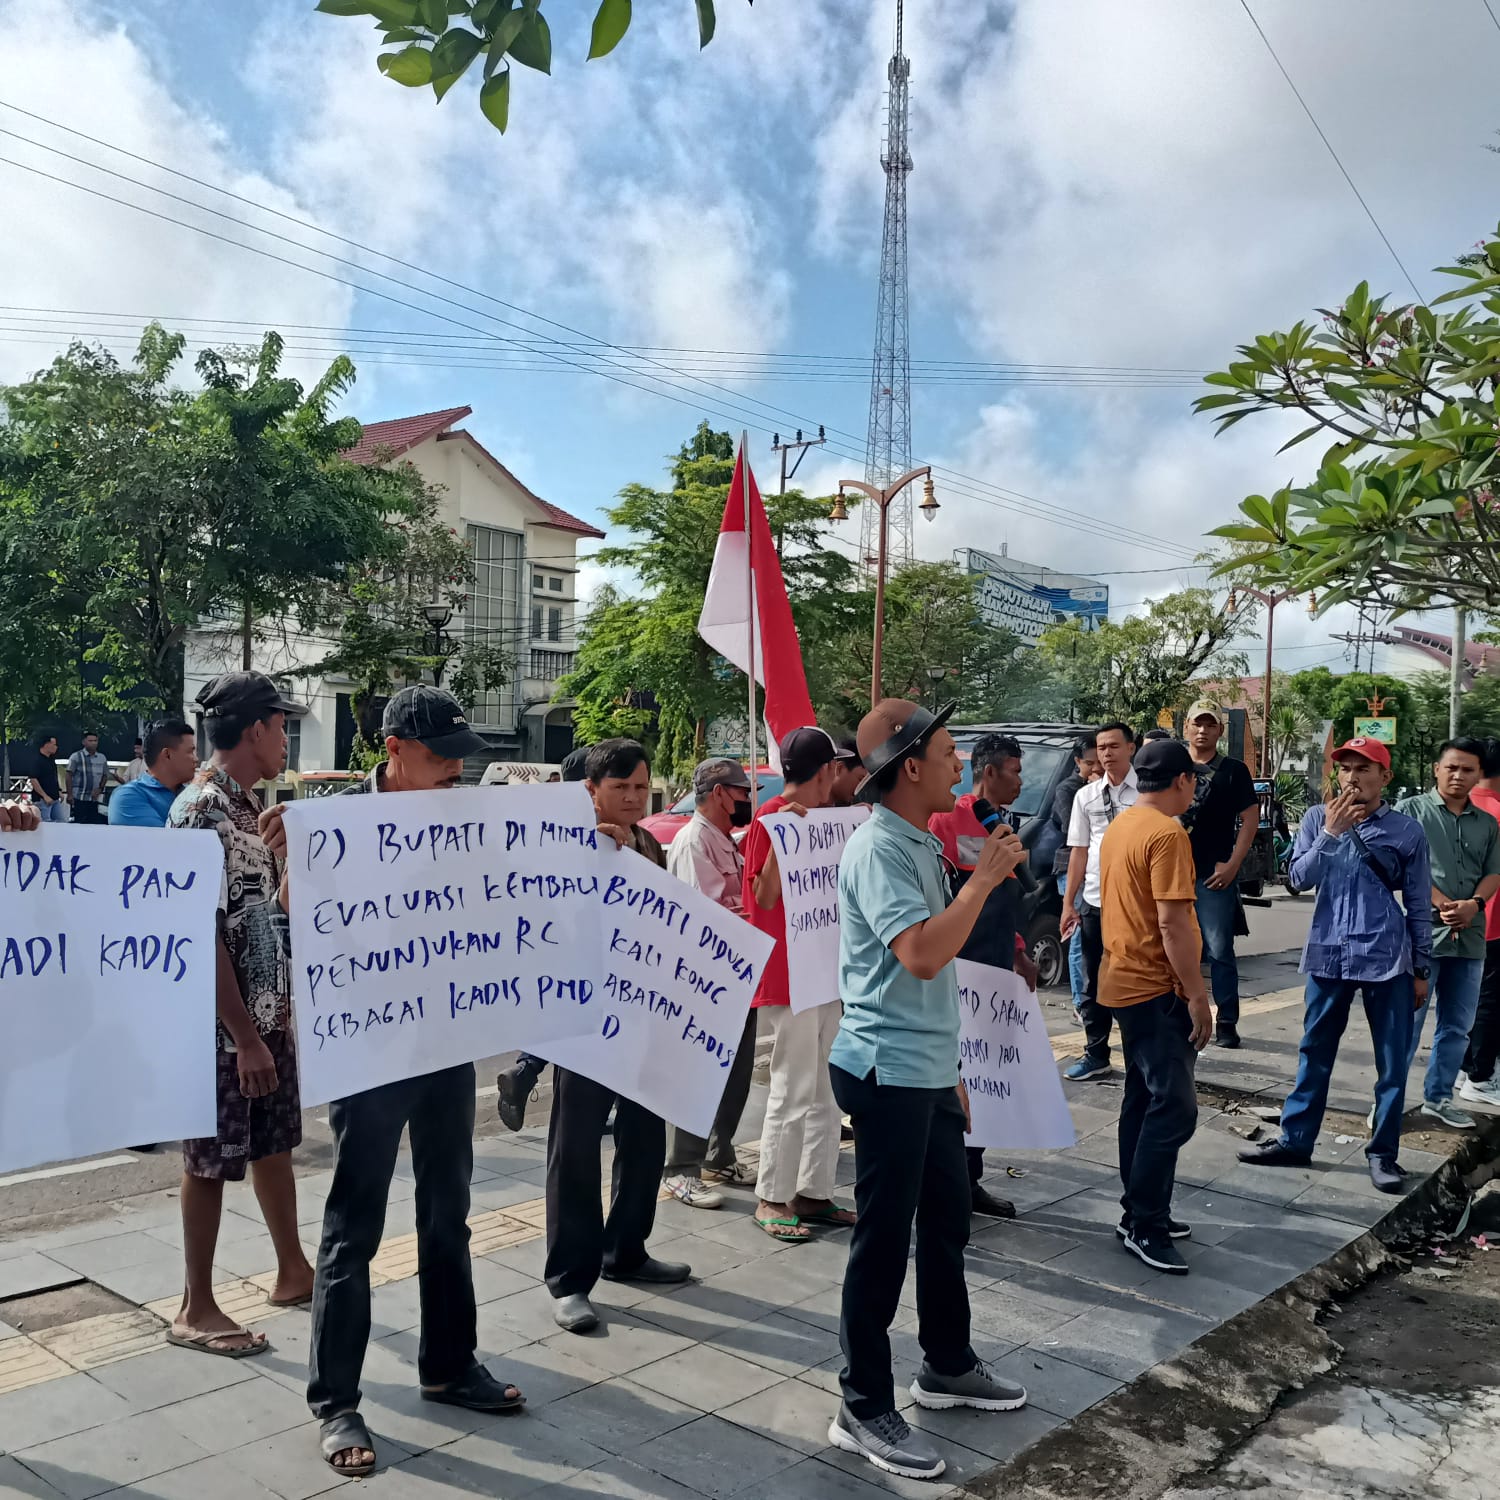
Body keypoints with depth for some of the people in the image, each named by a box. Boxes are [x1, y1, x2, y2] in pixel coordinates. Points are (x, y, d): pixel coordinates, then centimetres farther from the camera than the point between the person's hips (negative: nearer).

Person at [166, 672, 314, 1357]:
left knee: (274, 1146, 18)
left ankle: (293, 1273, 33)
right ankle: (197, 1310, 18)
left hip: (267, 1013, 9)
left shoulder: (247, 803, 9)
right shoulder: (201, 810, -20)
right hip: (224, 1026, -9)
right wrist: (244, 1036, -21)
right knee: (212, 1164, 4)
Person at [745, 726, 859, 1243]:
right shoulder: (770, 819, -12)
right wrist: (781, 836, -28)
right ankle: (771, 1199, 10)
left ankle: (813, 1192, 22)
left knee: (826, 1093, 12)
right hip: (786, 977, -9)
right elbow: (765, 897, -16)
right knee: (793, 1093, -2)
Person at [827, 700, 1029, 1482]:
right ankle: (865, 1409, 15)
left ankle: (948, 1367, 38)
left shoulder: (921, 844, 11)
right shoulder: (877, 849, -18)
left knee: (947, 1219, 20)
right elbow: (921, 955, -29)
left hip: (928, 1069, 9)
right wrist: (986, 877, -20)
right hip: (890, 1072, -9)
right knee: (883, 1240, 1)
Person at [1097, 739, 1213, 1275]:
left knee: (1143, 1100, 15)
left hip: (1124, 982, 10)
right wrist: (1197, 995, -16)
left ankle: (1141, 1213, 22)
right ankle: (1144, 1227, -3)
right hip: (1156, 989, -10)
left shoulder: (1119, 827, 12)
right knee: (1174, 1108, -7)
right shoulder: (1167, 834, -17)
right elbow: (1172, 921, -21)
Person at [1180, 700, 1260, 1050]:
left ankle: (1226, 1024, 3)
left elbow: (1250, 820, -1)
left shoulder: (1234, 770, 2)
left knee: (1219, 951, -3)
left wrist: (1232, 864, -9)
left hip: (1214, 875, -3)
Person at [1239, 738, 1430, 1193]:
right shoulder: (1318, 818, 1)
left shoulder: (1407, 830, 0)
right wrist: (1331, 832, -16)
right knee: (1314, 1056, 11)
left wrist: (1421, 968, 5)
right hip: (1328, 956, 1)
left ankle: (1383, 1153, 18)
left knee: (1392, 1063, 5)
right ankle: (1295, 1141, 21)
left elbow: (1419, 905, 5)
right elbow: (1300, 879, -7)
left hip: (1388, 960, -1)